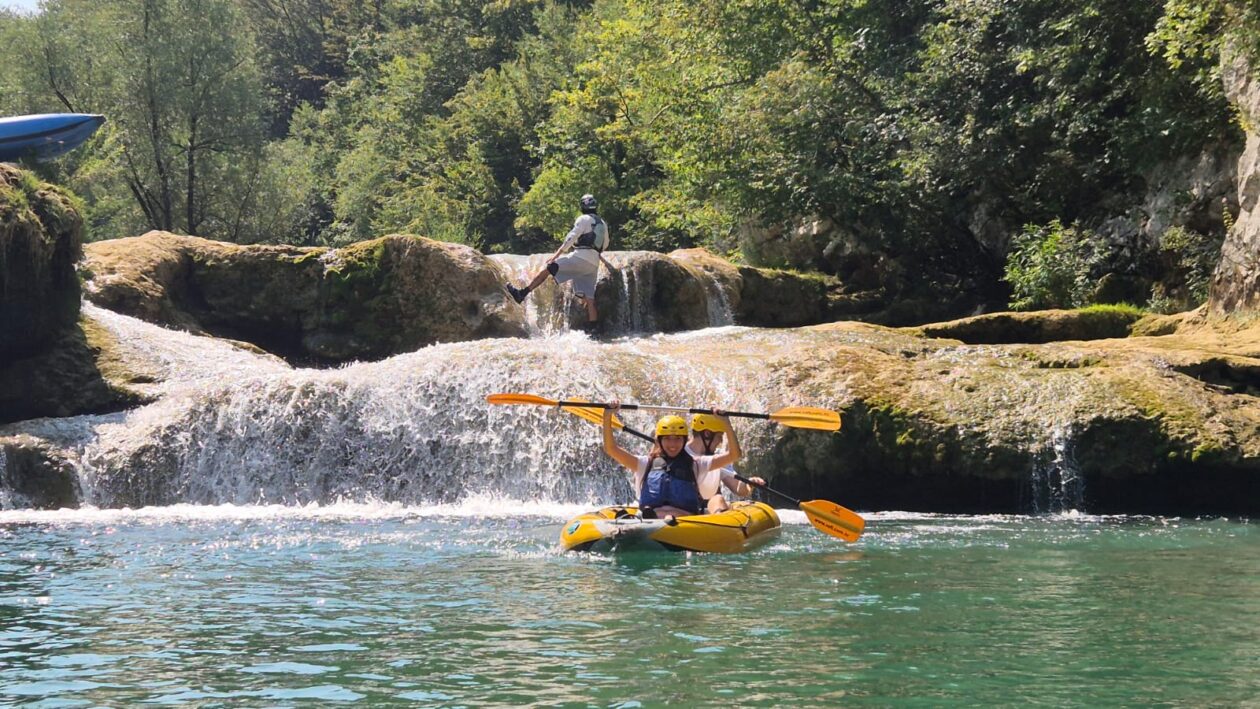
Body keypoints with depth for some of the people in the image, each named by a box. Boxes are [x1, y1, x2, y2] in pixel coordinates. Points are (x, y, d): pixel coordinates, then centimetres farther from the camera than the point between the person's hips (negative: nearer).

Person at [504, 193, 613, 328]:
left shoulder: (584, 219, -2)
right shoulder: (603, 224, 19)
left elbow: (571, 238, -11)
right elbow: (604, 244, 29)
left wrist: (557, 254, -13)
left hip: (581, 257, -7)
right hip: (593, 265, 7)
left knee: (548, 268, -8)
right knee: (588, 299, 4)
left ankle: (522, 293, -16)